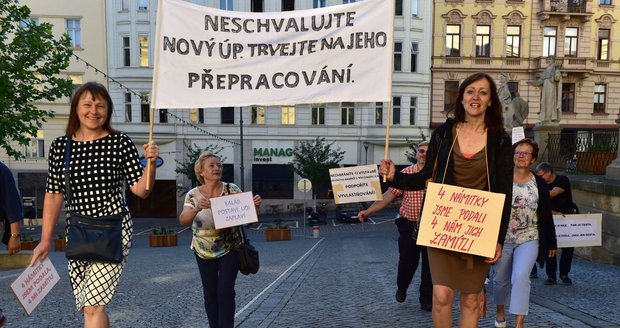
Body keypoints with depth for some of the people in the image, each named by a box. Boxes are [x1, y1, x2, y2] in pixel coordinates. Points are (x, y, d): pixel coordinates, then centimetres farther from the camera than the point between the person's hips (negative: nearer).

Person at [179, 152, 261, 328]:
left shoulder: (232, 189, -12)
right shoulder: (193, 195, -11)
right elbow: (183, 220, -25)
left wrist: (254, 204, -33)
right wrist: (197, 209, -45)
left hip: (229, 249, -1)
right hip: (204, 251, 2)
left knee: (225, 292, -7)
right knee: (210, 294, 12)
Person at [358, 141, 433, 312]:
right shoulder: (406, 173, 0)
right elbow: (389, 195, -4)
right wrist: (368, 211, -11)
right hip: (409, 226, 0)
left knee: (430, 265, 7)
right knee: (407, 262, 10)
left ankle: (427, 300, 24)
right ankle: (401, 288, 39)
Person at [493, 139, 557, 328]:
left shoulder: (539, 184, -1)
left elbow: (546, 215, 5)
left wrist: (551, 243, 9)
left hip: (529, 240, 0)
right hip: (502, 239, 1)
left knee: (520, 277, -16)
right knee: (501, 279, 13)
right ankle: (500, 310, 39)